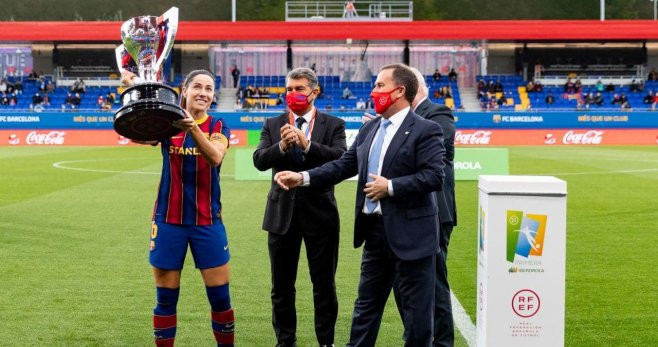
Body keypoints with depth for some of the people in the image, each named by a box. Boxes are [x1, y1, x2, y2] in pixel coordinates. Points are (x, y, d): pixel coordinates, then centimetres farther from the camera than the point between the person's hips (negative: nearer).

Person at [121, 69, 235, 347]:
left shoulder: (218, 127, 1)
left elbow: (215, 157, -20)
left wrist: (193, 128, -38)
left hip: (207, 221, 0)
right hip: (169, 220, 0)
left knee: (219, 296, 2)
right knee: (166, 298, 5)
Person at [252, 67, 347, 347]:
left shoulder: (333, 125, 1)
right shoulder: (273, 125, 6)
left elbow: (342, 158, -16)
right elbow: (259, 161, -7)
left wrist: (307, 145, -28)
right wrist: (281, 146, -26)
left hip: (320, 213, -2)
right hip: (282, 214, 2)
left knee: (324, 285, 6)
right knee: (282, 285, 11)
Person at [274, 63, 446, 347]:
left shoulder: (426, 130, -11)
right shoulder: (369, 129, 12)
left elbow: (434, 176, -19)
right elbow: (344, 165, 11)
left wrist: (390, 187, -18)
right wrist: (302, 178, 1)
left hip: (410, 232, -7)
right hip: (374, 229, 7)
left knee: (417, 307, 3)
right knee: (367, 302, 15)